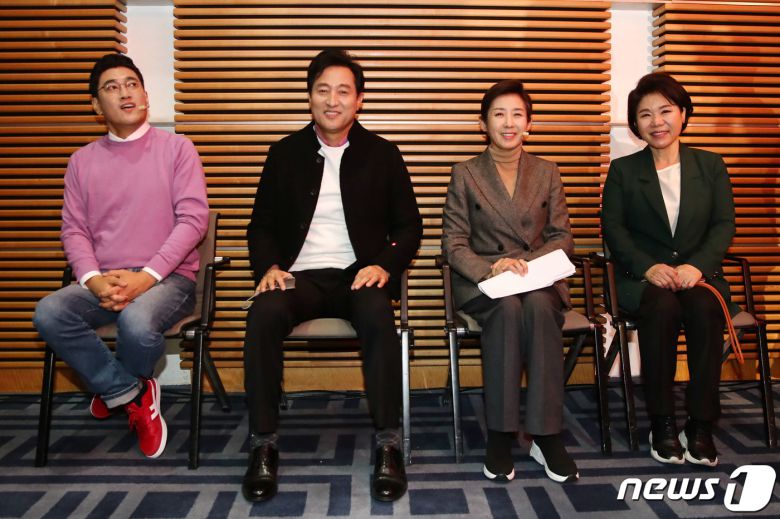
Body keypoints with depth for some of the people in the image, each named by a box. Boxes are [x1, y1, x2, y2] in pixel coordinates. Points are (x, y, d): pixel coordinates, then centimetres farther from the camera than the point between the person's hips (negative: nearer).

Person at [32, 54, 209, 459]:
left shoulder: (176, 148, 3)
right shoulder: (82, 160, 15)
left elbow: (193, 219, -6)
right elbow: (73, 229, 9)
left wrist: (147, 276, -17)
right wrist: (94, 280, -12)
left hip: (167, 277, -3)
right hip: (104, 281, 3)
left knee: (137, 323, -34)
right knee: (48, 313, -26)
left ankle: (115, 388, 5)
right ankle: (133, 393, -6)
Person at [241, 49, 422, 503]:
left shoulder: (382, 154, 10)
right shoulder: (285, 154, 12)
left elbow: (410, 225, 10)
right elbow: (261, 224, 13)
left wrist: (385, 265, -10)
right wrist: (269, 266, -8)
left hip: (360, 275, -1)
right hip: (300, 275, 1)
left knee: (378, 316, -35)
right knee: (264, 314, -32)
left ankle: (388, 444, -22)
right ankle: (264, 445, -19)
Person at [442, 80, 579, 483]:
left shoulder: (547, 172, 14)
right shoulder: (465, 174, 7)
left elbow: (562, 237, 8)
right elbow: (454, 243, 0)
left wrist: (525, 262, -13)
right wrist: (491, 268, -20)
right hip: (482, 283, -1)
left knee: (539, 305, -34)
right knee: (507, 307, -35)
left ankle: (546, 434, -27)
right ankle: (499, 435, -26)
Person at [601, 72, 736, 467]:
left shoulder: (711, 166, 12)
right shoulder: (623, 170, 8)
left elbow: (724, 225, 3)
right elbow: (613, 229, -1)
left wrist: (696, 265, -16)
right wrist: (649, 267, -17)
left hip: (699, 273, 1)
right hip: (642, 277, -1)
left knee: (705, 309, -33)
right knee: (663, 307, -34)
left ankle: (701, 424, -21)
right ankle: (662, 423, -21)